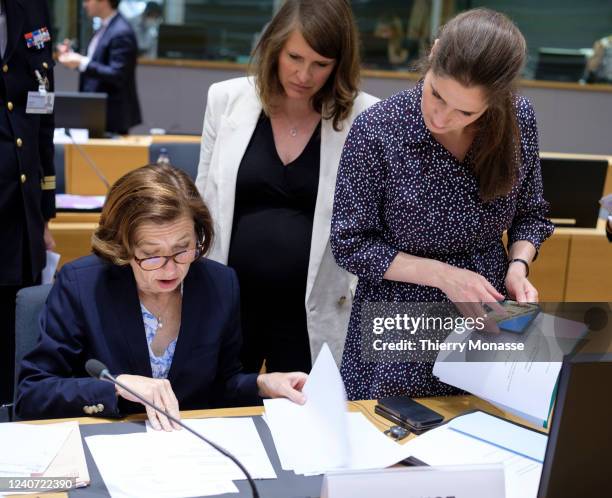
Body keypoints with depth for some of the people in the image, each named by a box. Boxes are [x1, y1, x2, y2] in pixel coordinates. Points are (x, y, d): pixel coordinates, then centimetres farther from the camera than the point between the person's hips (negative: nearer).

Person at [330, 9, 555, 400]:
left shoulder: (519, 120, -9)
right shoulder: (377, 132, -20)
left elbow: (530, 214, 6)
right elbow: (351, 245, -13)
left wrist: (517, 267, -13)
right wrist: (442, 274, -22)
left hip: (488, 321, 3)